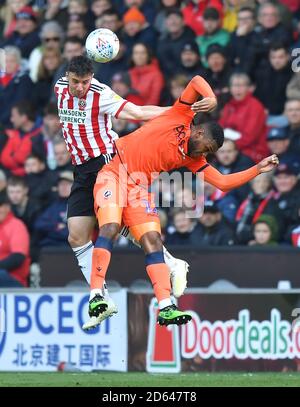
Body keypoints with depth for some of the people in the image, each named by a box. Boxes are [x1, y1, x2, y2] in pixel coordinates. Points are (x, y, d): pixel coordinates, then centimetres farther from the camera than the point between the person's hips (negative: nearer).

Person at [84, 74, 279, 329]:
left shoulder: (192, 159, 12)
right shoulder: (181, 117, 0)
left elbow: (223, 183, 12)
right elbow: (197, 81, -8)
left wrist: (258, 169, 12)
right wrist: (211, 99, -27)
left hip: (139, 188, 6)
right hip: (116, 171, -6)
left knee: (153, 241, -6)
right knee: (109, 229, -23)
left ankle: (166, 308, -12)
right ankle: (96, 297, -26)